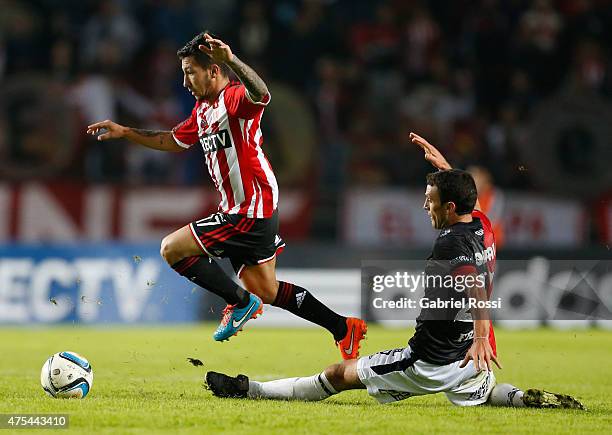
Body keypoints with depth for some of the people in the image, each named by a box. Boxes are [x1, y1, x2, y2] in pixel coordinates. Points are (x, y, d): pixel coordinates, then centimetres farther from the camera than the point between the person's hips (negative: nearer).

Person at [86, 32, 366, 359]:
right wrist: (124, 132, 24)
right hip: (243, 210, 10)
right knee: (265, 292, 14)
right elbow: (174, 141, 29)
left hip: (250, 214, -10)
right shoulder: (203, 109, 15)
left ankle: (240, 302, -3)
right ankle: (344, 328, 19)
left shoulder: (233, 97, -15)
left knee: (172, 248, -9)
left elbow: (261, 95, -39)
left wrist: (231, 60, -55)